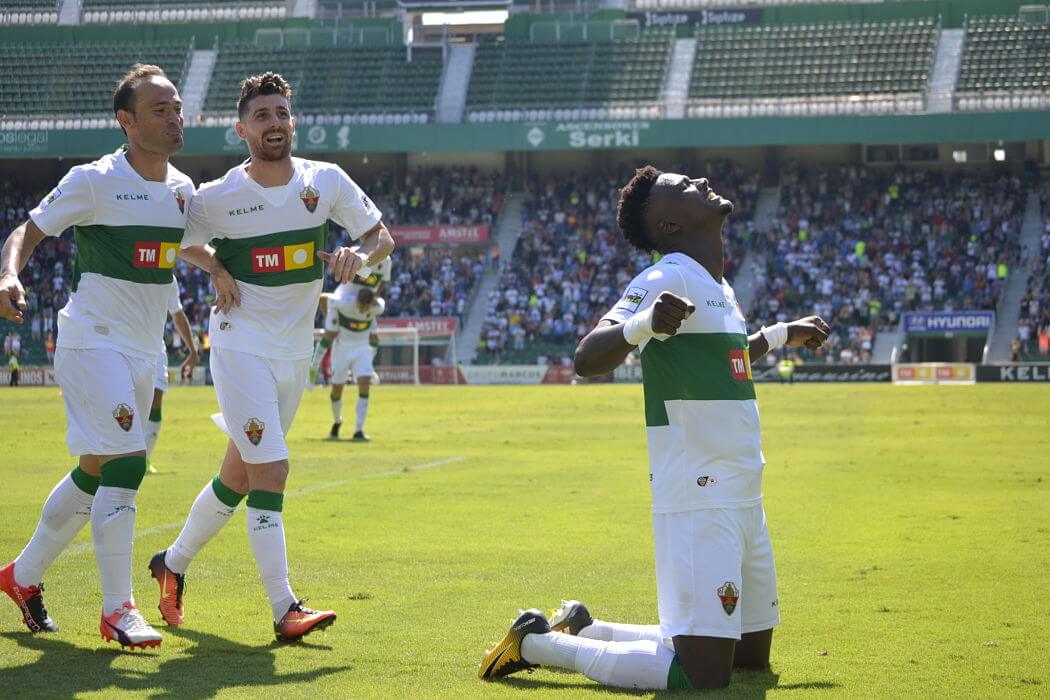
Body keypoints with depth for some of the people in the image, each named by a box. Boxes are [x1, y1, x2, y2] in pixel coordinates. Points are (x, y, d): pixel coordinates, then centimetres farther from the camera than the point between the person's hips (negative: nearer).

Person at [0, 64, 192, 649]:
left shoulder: (182, 189, 8)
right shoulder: (93, 181, -11)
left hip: (144, 352, 7)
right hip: (93, 342, -7)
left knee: (95, 472, 13)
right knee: (125, 462, -17)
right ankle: (117, 609, -12)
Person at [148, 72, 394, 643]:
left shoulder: (327, 182, -3)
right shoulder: (216, 198, -10)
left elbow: (382, 237, 5)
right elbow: (177, 242, 9)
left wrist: (361, 256, -17)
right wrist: (217, 270, -9)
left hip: (295, 353, 5)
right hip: (242, 346, -5)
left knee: (238, 475, 14)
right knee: (270, 471, -16)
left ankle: (173, 563, 35)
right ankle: (285, 610, -16)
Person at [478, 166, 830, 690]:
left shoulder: (719, 288, 15)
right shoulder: (667, 279, -13)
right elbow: (587, 360, -26)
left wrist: (782, 335, 39)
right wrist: (643, 323, -43)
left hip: (744, 502, 9)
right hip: (699, 503, -9)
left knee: (752, 655, 16)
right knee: (702, 676, -15)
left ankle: (582, 629, 25)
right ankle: (538, 643, 2)